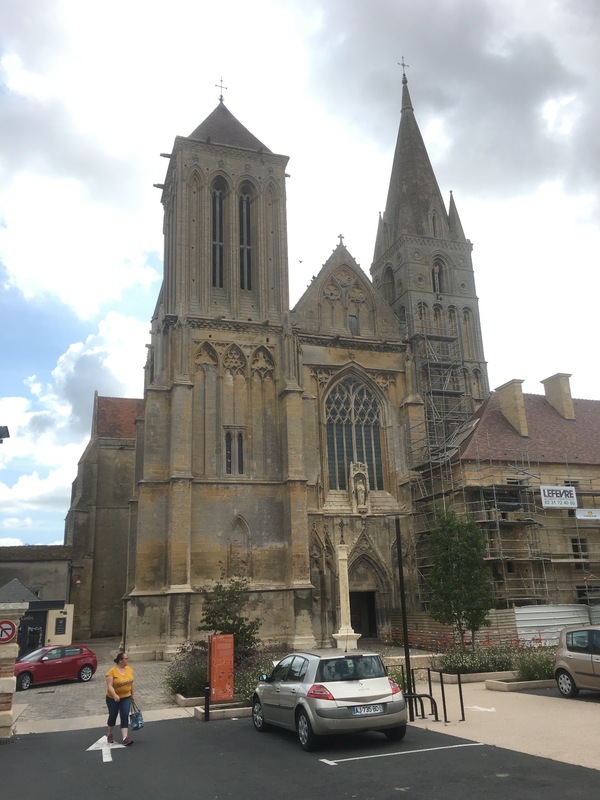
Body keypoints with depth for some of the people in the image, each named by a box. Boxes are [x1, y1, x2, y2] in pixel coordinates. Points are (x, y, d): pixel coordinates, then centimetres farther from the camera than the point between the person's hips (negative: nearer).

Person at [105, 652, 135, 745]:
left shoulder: (129, 669, -3)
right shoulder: (112, 671, -20)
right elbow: (109, 686, -24)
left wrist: (132, 694, 13)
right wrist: (115, 695, -37)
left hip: (126, 697, 3)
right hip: (113, 698, -3)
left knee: (125, 717, -7)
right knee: (113, 716, 13)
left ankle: (125, 737, -10)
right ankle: (110, 734, 36)